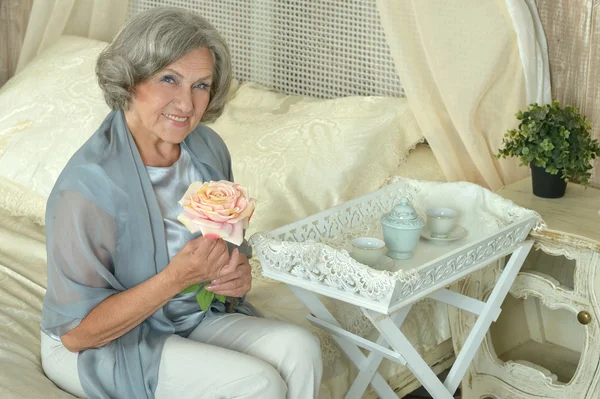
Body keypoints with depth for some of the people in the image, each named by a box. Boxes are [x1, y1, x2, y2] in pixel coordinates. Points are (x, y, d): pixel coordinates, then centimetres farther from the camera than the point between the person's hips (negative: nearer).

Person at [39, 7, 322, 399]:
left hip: (192, 317, 6)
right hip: (102, 348, -6)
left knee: (299, 347, -18)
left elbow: (233, 248, 13)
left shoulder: (208, 149, -4)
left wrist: (240, 273, -12)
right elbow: (76, 333, -21)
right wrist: (177, 277, -30)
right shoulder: (89, 185, -25)